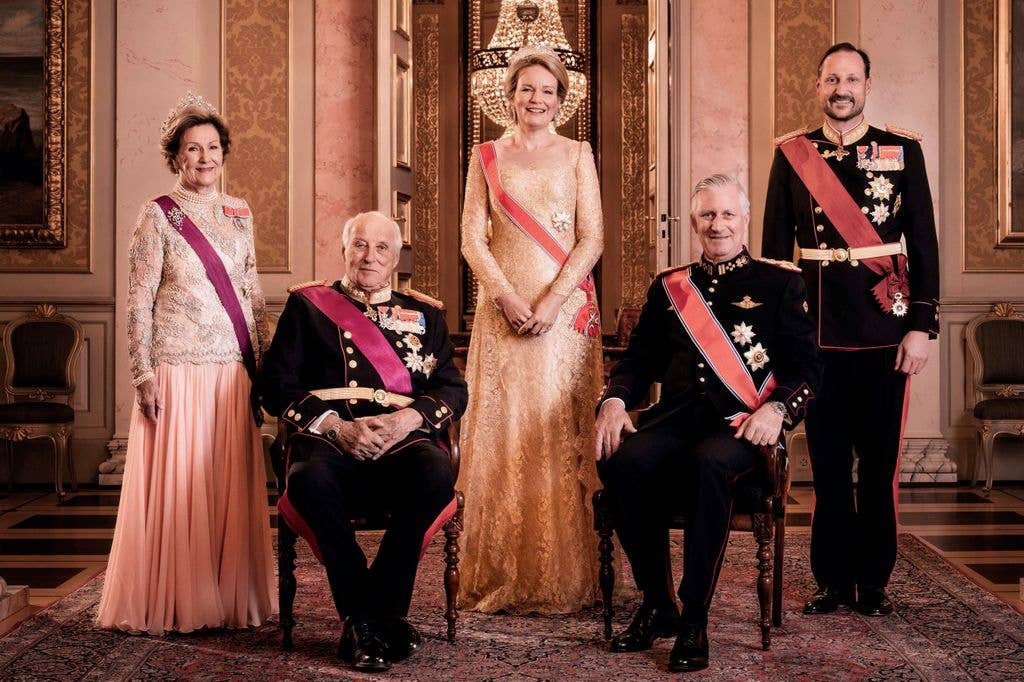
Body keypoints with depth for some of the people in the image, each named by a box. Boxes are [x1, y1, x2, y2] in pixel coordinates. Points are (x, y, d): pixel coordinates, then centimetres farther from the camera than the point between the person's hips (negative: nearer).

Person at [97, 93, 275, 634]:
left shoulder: (238, 214, 12)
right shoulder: (158, 215, -1)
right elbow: (138, 303, -5)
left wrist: (263, 366, 10)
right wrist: (144, 375, -11)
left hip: (233, 373, 4)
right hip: (177, 368, -4)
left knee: (231, 485, 6)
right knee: (175, 485, -1)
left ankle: (228, 599, 17)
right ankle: (171, 605, 10)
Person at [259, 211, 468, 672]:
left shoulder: (425, 314, 23)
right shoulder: (308, 305, 17)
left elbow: (453, 389, 12)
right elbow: (277, 384, 7)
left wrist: (409, 417, -10)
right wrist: (336, 426, -9)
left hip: (403, 441, 2)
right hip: (330, 440, -1)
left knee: (438, 473, -34)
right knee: (310, 479, -37)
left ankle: (372, 614, -17)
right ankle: (364, 618, -19)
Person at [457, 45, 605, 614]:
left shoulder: (577, 155, 8)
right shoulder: (487, 157, 11)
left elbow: (592, 238, 1)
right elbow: (473, 238, 4)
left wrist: (552, 301, -11)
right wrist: (507, 297, -10)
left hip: (566, 307, -1)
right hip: (504, 307, 1)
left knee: (564, 435, -1)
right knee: (502, 434, 0)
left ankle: (566, 578, 7)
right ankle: (504, 578, 7)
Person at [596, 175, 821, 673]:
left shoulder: (780, 284, 11)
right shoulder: (668, 286, 22)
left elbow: (805, 367, 3)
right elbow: (639, 359, 18)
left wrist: (777, 409, -18)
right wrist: (614, 400, -3)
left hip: (740, 422, -3)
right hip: (676, 417, 3)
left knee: (708, 463, -38)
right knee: (623, 460, -30)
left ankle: (695, 620, -26)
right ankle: (656, 604, -12)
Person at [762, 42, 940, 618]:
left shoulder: (903, 150, 4)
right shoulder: (793, 154, 6)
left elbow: (924, 242, 2)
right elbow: (775, 246, 7)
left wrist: (922, 325, -5)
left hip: (885, 322, 0)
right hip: (817, 326, 1)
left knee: (881, 458, 5)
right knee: (828, 460, 6)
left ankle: (875, 581, 16)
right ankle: (834, 580, 17)